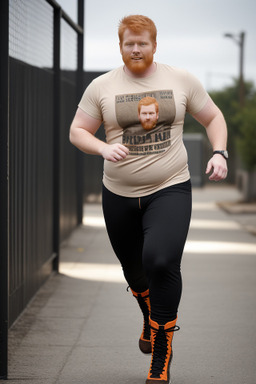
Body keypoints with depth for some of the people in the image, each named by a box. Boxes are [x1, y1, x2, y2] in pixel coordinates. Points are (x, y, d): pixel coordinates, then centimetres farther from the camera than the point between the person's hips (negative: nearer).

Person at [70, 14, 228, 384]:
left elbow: (213, 117, 12)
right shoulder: (102, 86, 1)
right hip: (120, 194, 2)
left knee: (161, 261, -23)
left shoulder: (181, 80, 2)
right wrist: (104, 148, -16)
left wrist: (219, 153, -4)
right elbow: (77, 131, 4)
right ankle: (150, 315, 53)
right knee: (134, 270, 15)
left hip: (170, 189, -2)